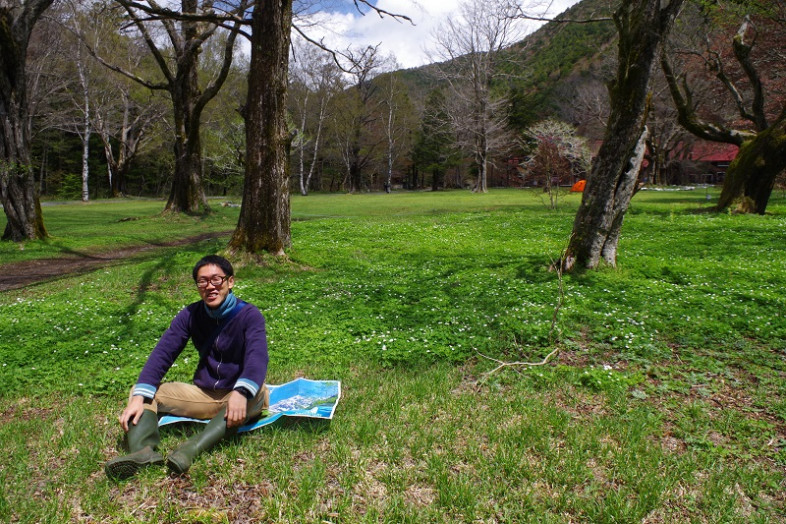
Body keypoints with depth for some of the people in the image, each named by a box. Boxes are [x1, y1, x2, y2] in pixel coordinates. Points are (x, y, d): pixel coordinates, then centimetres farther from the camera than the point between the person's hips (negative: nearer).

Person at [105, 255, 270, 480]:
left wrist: (241, 393, -47)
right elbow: (162, 353, -8)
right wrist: (139, 397, -23)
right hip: (203, 394, 5)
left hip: (237, 396, -4)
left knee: (255, 395, -37)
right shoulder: (191, 315, 2)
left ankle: (190, 450, -49)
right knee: (142, 392, -9)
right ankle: (143, 450, -35)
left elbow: (257, 358, -28)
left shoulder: (249, 315, -12)